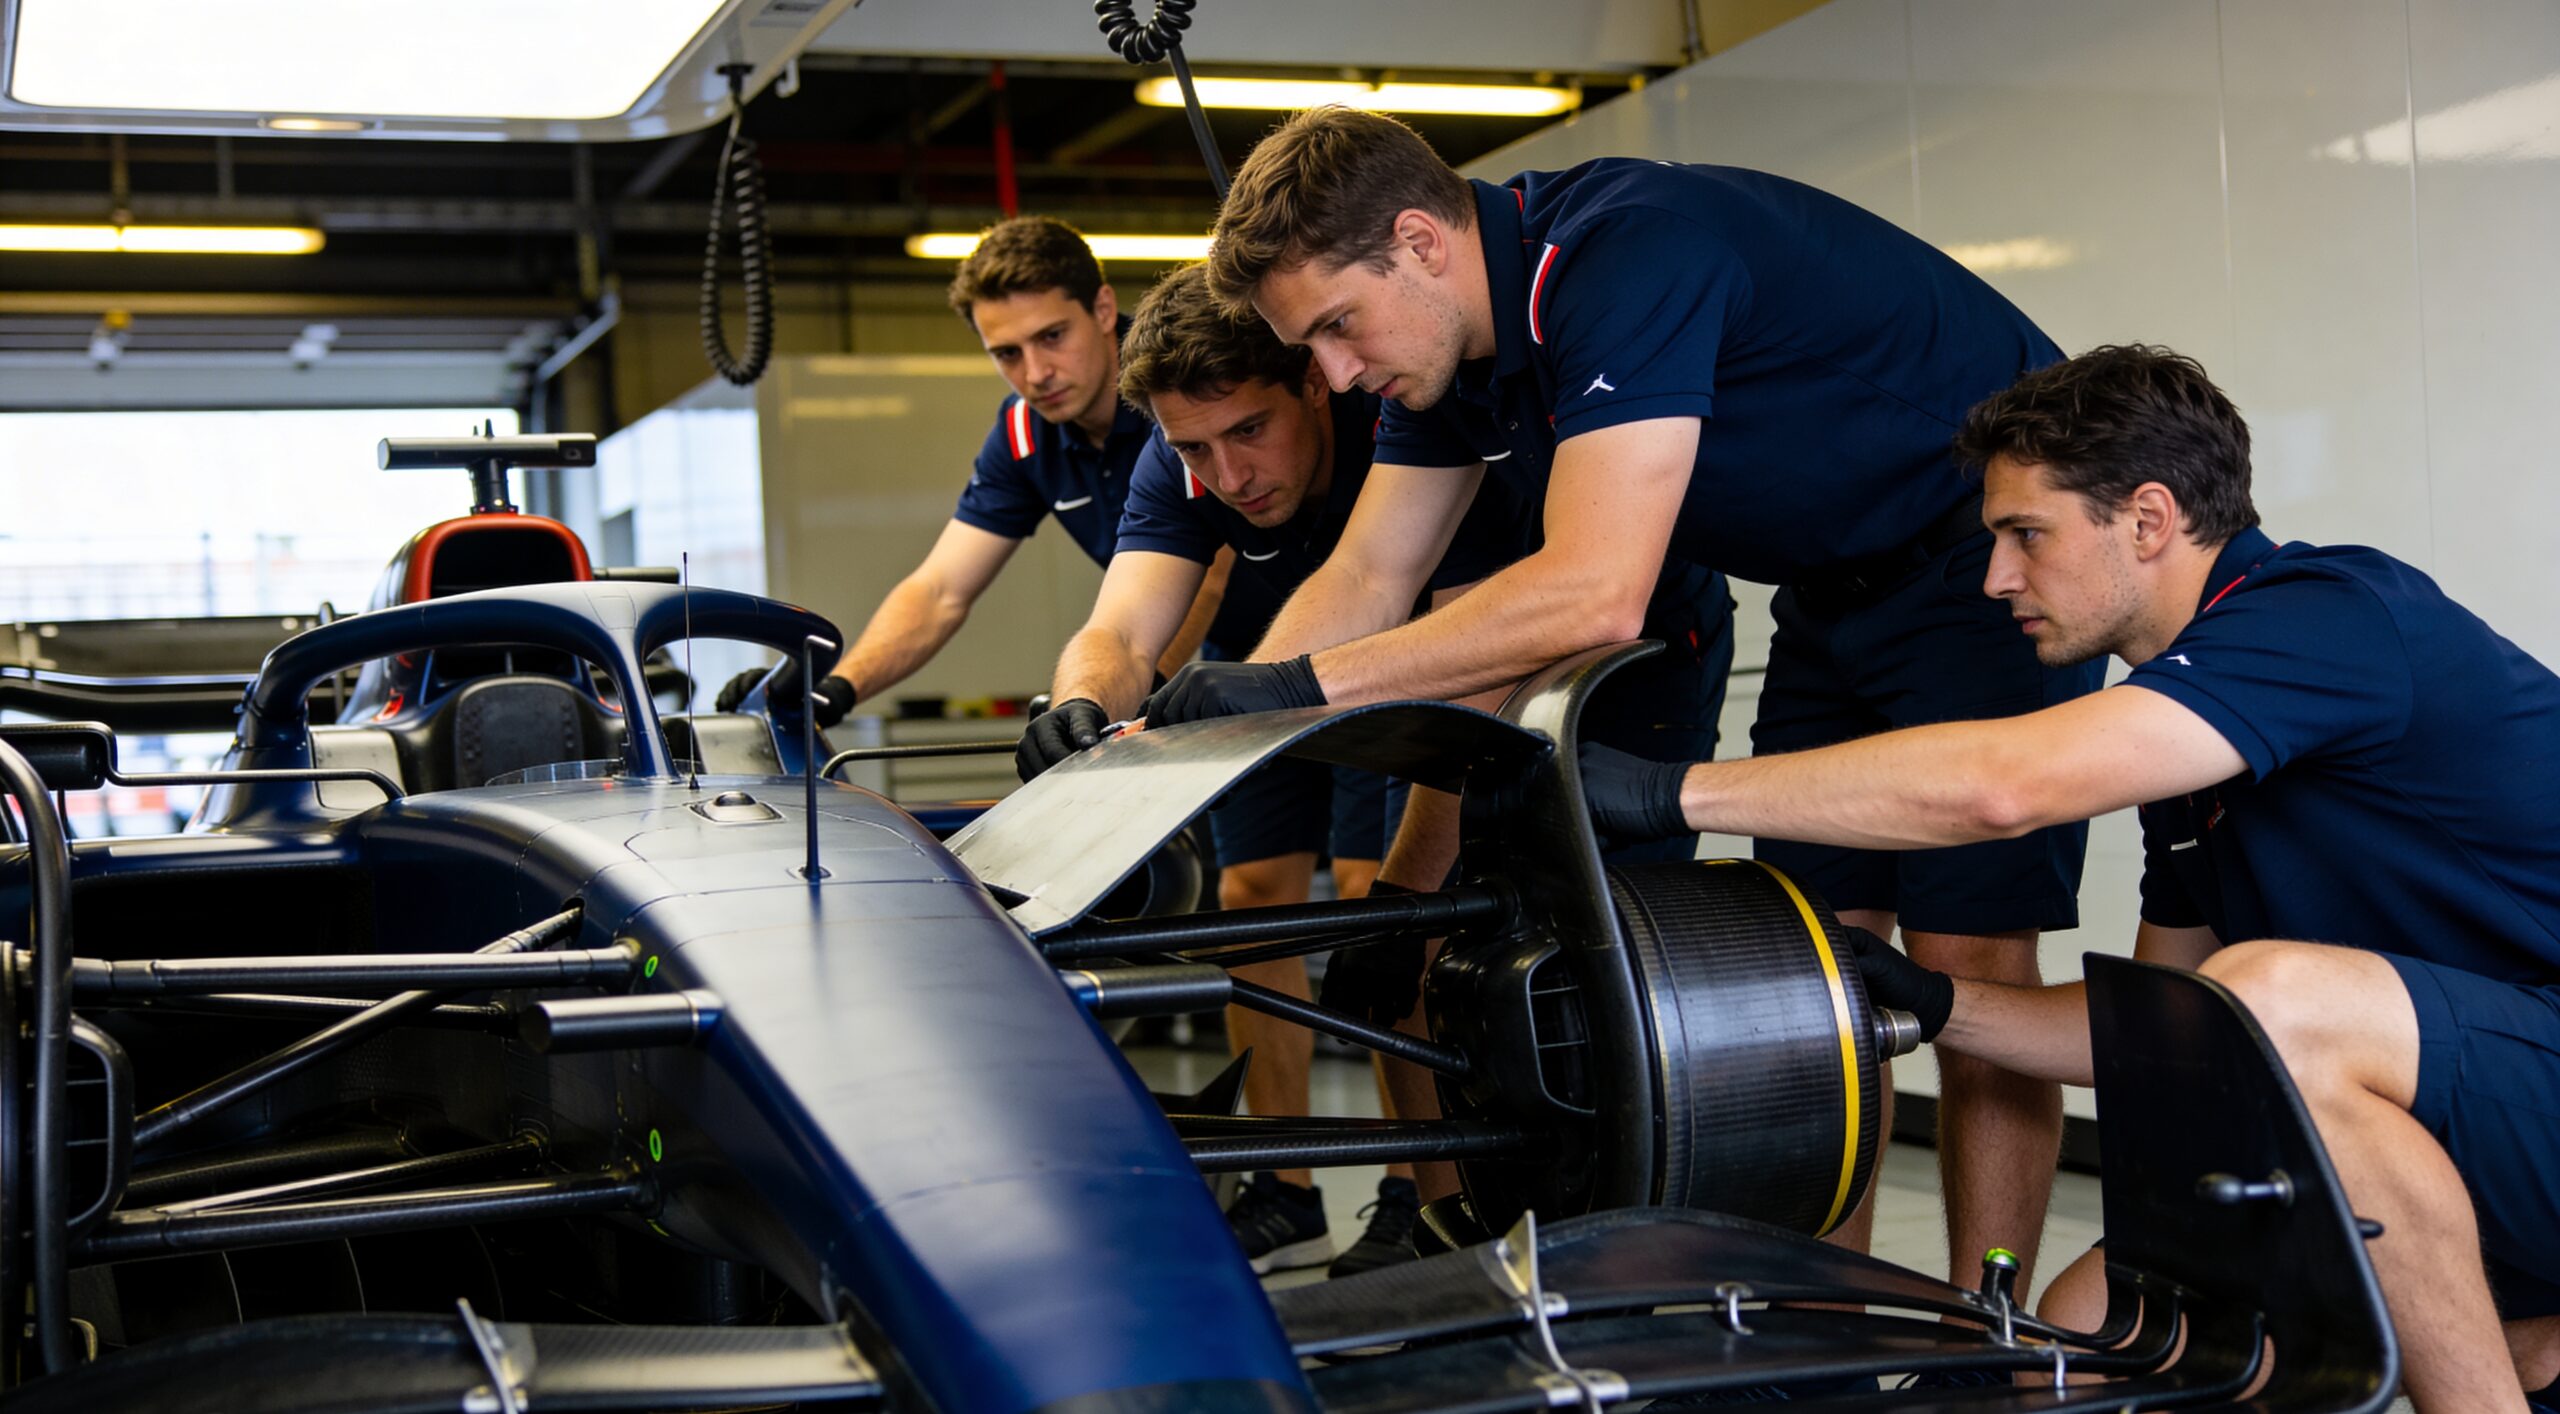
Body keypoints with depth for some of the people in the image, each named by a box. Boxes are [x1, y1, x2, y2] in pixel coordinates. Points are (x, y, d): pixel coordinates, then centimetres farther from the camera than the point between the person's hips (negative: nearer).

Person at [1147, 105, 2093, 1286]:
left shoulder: (1632, 251, -32)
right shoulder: (1457, 340, -3)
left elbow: (1595, 595, -39)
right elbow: (1366, 579, 2)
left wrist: (1305, 685, -36)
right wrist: (1206, 719, -11)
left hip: (2000, 542, -9)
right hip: (1843, 587, 9)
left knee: (1965, 955, -11)